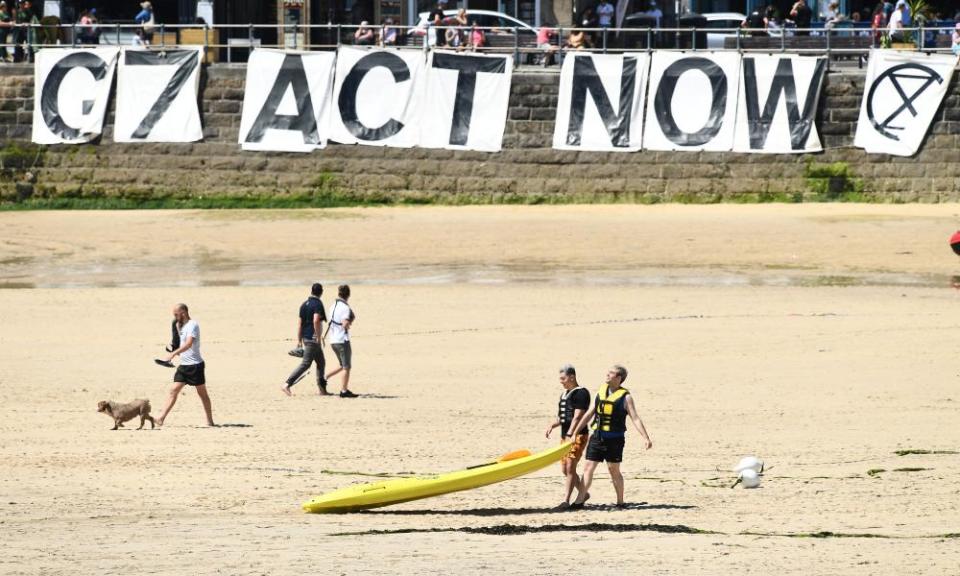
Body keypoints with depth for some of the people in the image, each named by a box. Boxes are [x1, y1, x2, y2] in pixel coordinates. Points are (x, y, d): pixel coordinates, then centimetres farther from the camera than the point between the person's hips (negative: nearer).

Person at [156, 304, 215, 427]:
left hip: (195, 365, -8)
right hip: (183, 365, 8)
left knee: (202, 393, 3)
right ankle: (161, 418, -10)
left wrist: (173, 354, -37)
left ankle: (210, 421, 13)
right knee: (174, 390, -3)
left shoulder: (192, 325, -14)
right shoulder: (182, 326, 14)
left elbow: (189, 343, -30)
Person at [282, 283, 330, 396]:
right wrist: (319, 337, -19)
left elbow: (299, 322, 12)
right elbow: (316, 321, -25)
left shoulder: (304, 304, 12)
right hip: (313, 339, -9)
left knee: (321, 362, 16)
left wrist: (299, 340, 14)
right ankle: (287, 385, -15)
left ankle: (322, 389, 17)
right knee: (305, 364, -9)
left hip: (305, 337, 9)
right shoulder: (318, 304, -12)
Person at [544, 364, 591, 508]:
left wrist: (570, 436, -25)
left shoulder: (581, 393, -11)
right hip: (565, 435, 10)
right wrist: (553, 425, 1)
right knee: (565, 469, 11)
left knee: (570, 467, -12)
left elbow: (577, 417, -19)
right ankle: (582, 494, 27)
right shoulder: (564, 394, 17)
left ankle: (566, 501, -12)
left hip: (577, 436, -10)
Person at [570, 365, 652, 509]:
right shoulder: (601, 391, 8)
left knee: (614, 470, 3)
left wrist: (646, 438, -19)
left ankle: (620, 502, 15)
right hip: (597, 436, 5)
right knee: (588, 468, 1)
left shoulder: (625, 397, -7)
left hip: (614, 439, -5)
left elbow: (635, 419, -10)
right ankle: (580, 499, 2)